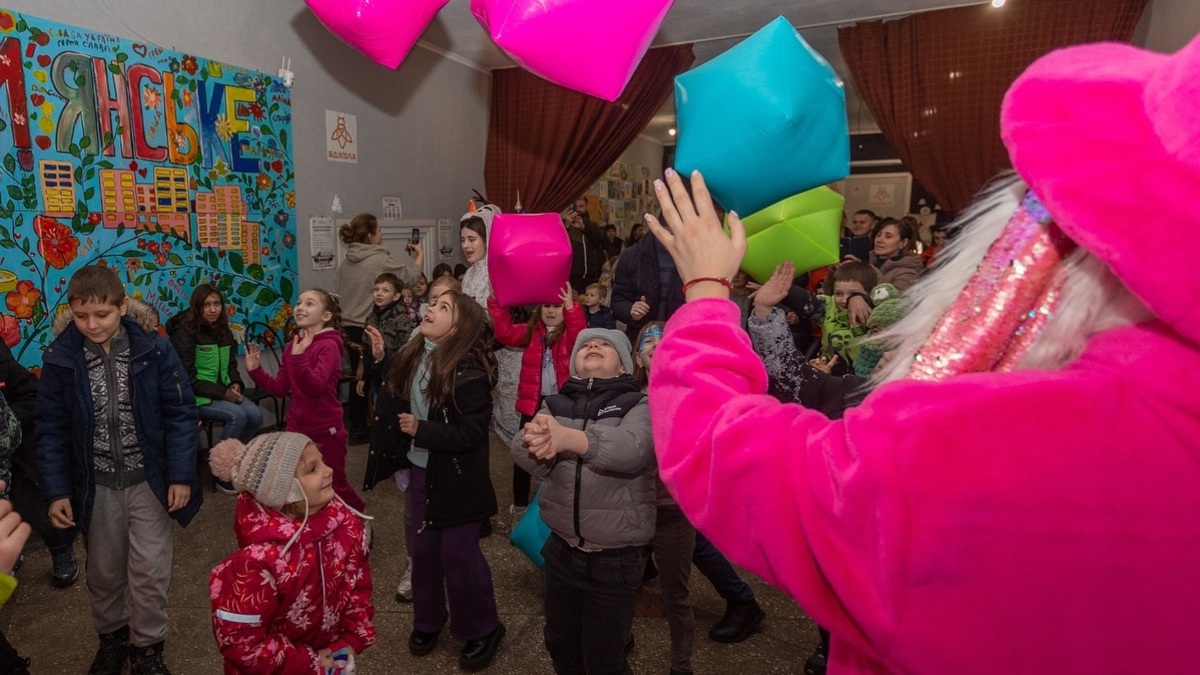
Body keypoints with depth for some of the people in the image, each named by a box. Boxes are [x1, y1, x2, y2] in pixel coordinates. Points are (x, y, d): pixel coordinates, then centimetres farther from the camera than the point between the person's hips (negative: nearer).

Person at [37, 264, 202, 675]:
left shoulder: (153, 349, -11)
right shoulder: (60, 359, -6)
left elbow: (180, 413, -7)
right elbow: (51, 430, 1)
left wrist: (181, 475, -10)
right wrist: (55, 490, -3)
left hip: (149, 480, -2)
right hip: (96, 486, 2)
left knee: (150, 572, 3)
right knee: (103, 573, 17)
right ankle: (112, 636, 42)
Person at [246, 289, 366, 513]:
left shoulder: (329, 346, -17)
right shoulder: (293, 345, 5)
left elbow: (315, 388, -30)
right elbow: (280, 388, 7)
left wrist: (298, 359, -43)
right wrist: (255, 370, -5)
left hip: (325, 431, -6)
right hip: (297, 427, 6)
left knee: (334, 485, 9)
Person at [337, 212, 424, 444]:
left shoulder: (345, 263, 9)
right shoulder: (380, 260, -13)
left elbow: (342, 294, 16)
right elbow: (410, 278, -4)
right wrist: (420, 254, 11)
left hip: (350, 327, 7)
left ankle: (357, 427, 20)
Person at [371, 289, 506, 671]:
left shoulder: (467, 372, -22)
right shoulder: (411, 358, 1)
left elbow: (472, 434, -23)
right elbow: (396, 403, 11)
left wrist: (421, 429, -22)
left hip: (456, 479, -7)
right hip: (420, 471, 7)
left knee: (458, 554, 5)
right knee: (424, 548, 18)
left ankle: (483, 629, 26)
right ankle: (427, 620, 39)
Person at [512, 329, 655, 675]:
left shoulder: (639, 405, -8)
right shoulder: (557, 403, 2)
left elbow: (632, 447, -29)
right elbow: (521, 451, -14)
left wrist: (567, 437, -45)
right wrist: (536, 444, -39)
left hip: (615, 558, -3)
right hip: (562, 550, 4)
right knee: (560, 645, 23)